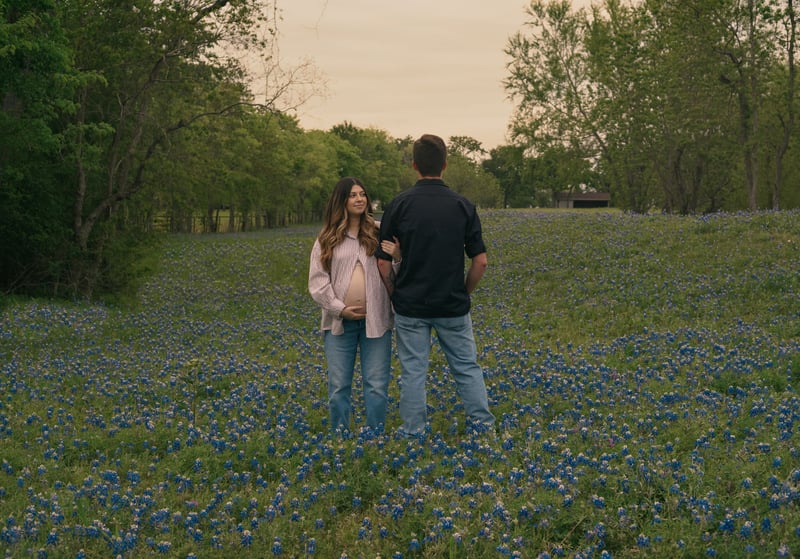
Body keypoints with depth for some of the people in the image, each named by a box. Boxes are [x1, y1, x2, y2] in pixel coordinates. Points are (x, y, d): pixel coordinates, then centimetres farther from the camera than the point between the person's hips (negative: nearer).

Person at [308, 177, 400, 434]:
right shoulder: (327, 239, 7)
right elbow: (317, 279, 5)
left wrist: (398, 257, -22)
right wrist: (339, 308, -7)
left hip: (376, 320, -1)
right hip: (340, 321, 1)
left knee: (377, 385, 0)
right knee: (338, 386, 5)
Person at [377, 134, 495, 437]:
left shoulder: (398, 205, -7)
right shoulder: (463, 206, -4)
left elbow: (383, 264, -6)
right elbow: (480, 261, -3)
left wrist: (396, 295, 9)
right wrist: (464, 293, 11)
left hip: (410, 306, -1)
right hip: (453, 307, 1)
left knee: (413, 371, 6)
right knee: (467, 367, 13)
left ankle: (413, 434, 9)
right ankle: (483, 425, 14)